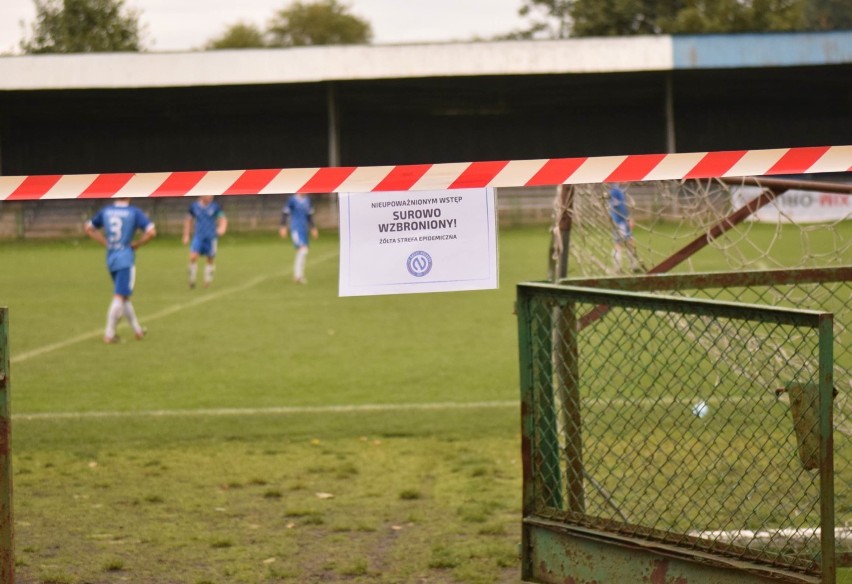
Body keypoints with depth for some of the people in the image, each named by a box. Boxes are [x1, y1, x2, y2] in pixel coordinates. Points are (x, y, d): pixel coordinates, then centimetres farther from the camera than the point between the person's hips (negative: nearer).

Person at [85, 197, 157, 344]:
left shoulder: (105, 211, 5)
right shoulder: (134, 212, -9)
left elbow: (89, 228, 16)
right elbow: (151, 232, -16)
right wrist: (137, 244, -2)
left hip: (110, 259, 6)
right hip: (126, 259, -6)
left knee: (124, 296, 16)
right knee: (119, 297, -3)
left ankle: (137, 330, 26)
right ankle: (109, 334, -6)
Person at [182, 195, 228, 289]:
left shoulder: (215, 207, -2)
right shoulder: (194, 206, 1)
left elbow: (223, 219, 2)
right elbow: (188, 220, 13)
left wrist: (222, 228, -19)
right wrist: (186, 236, 15)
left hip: (211, 238, 0)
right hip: (198, 237, 0)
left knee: (211, 259, 6)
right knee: (193, 257, -16)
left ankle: (208, 280, 23)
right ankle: (192, 280, -1)